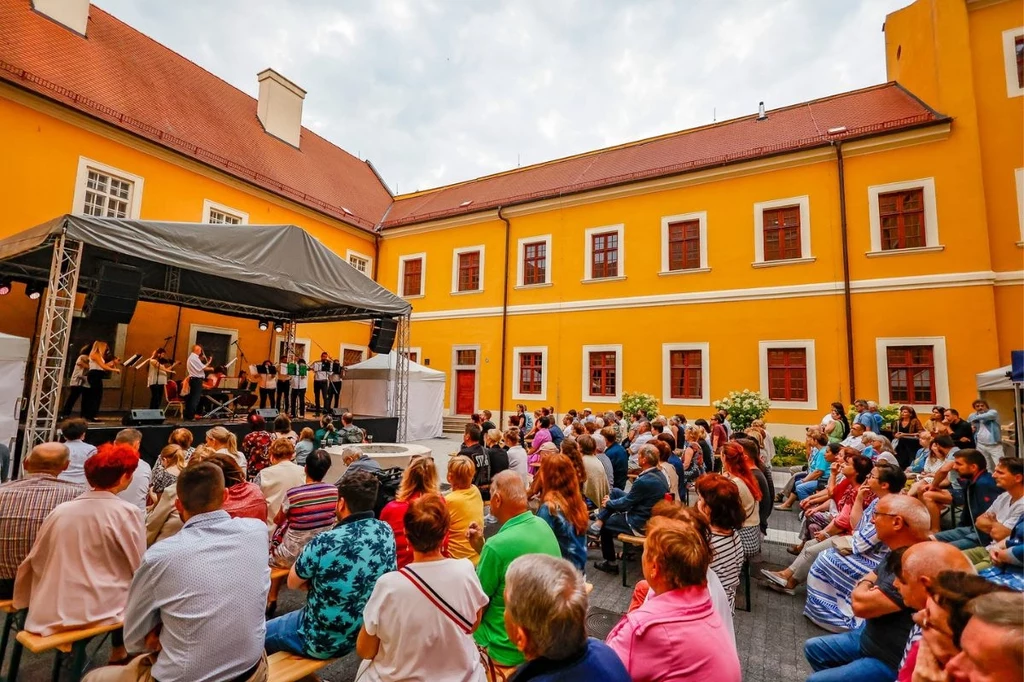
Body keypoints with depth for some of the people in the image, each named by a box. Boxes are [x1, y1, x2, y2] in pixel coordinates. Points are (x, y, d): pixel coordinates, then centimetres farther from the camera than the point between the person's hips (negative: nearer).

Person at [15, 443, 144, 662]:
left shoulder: (60, 510, -1)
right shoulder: (127, 512, -17)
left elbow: (34, 562, 10)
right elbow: (139, 567, -10)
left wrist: (22, 601, 28)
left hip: (50, 613, 6)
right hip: (96, 611, -6)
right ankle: (121, 650, 23)